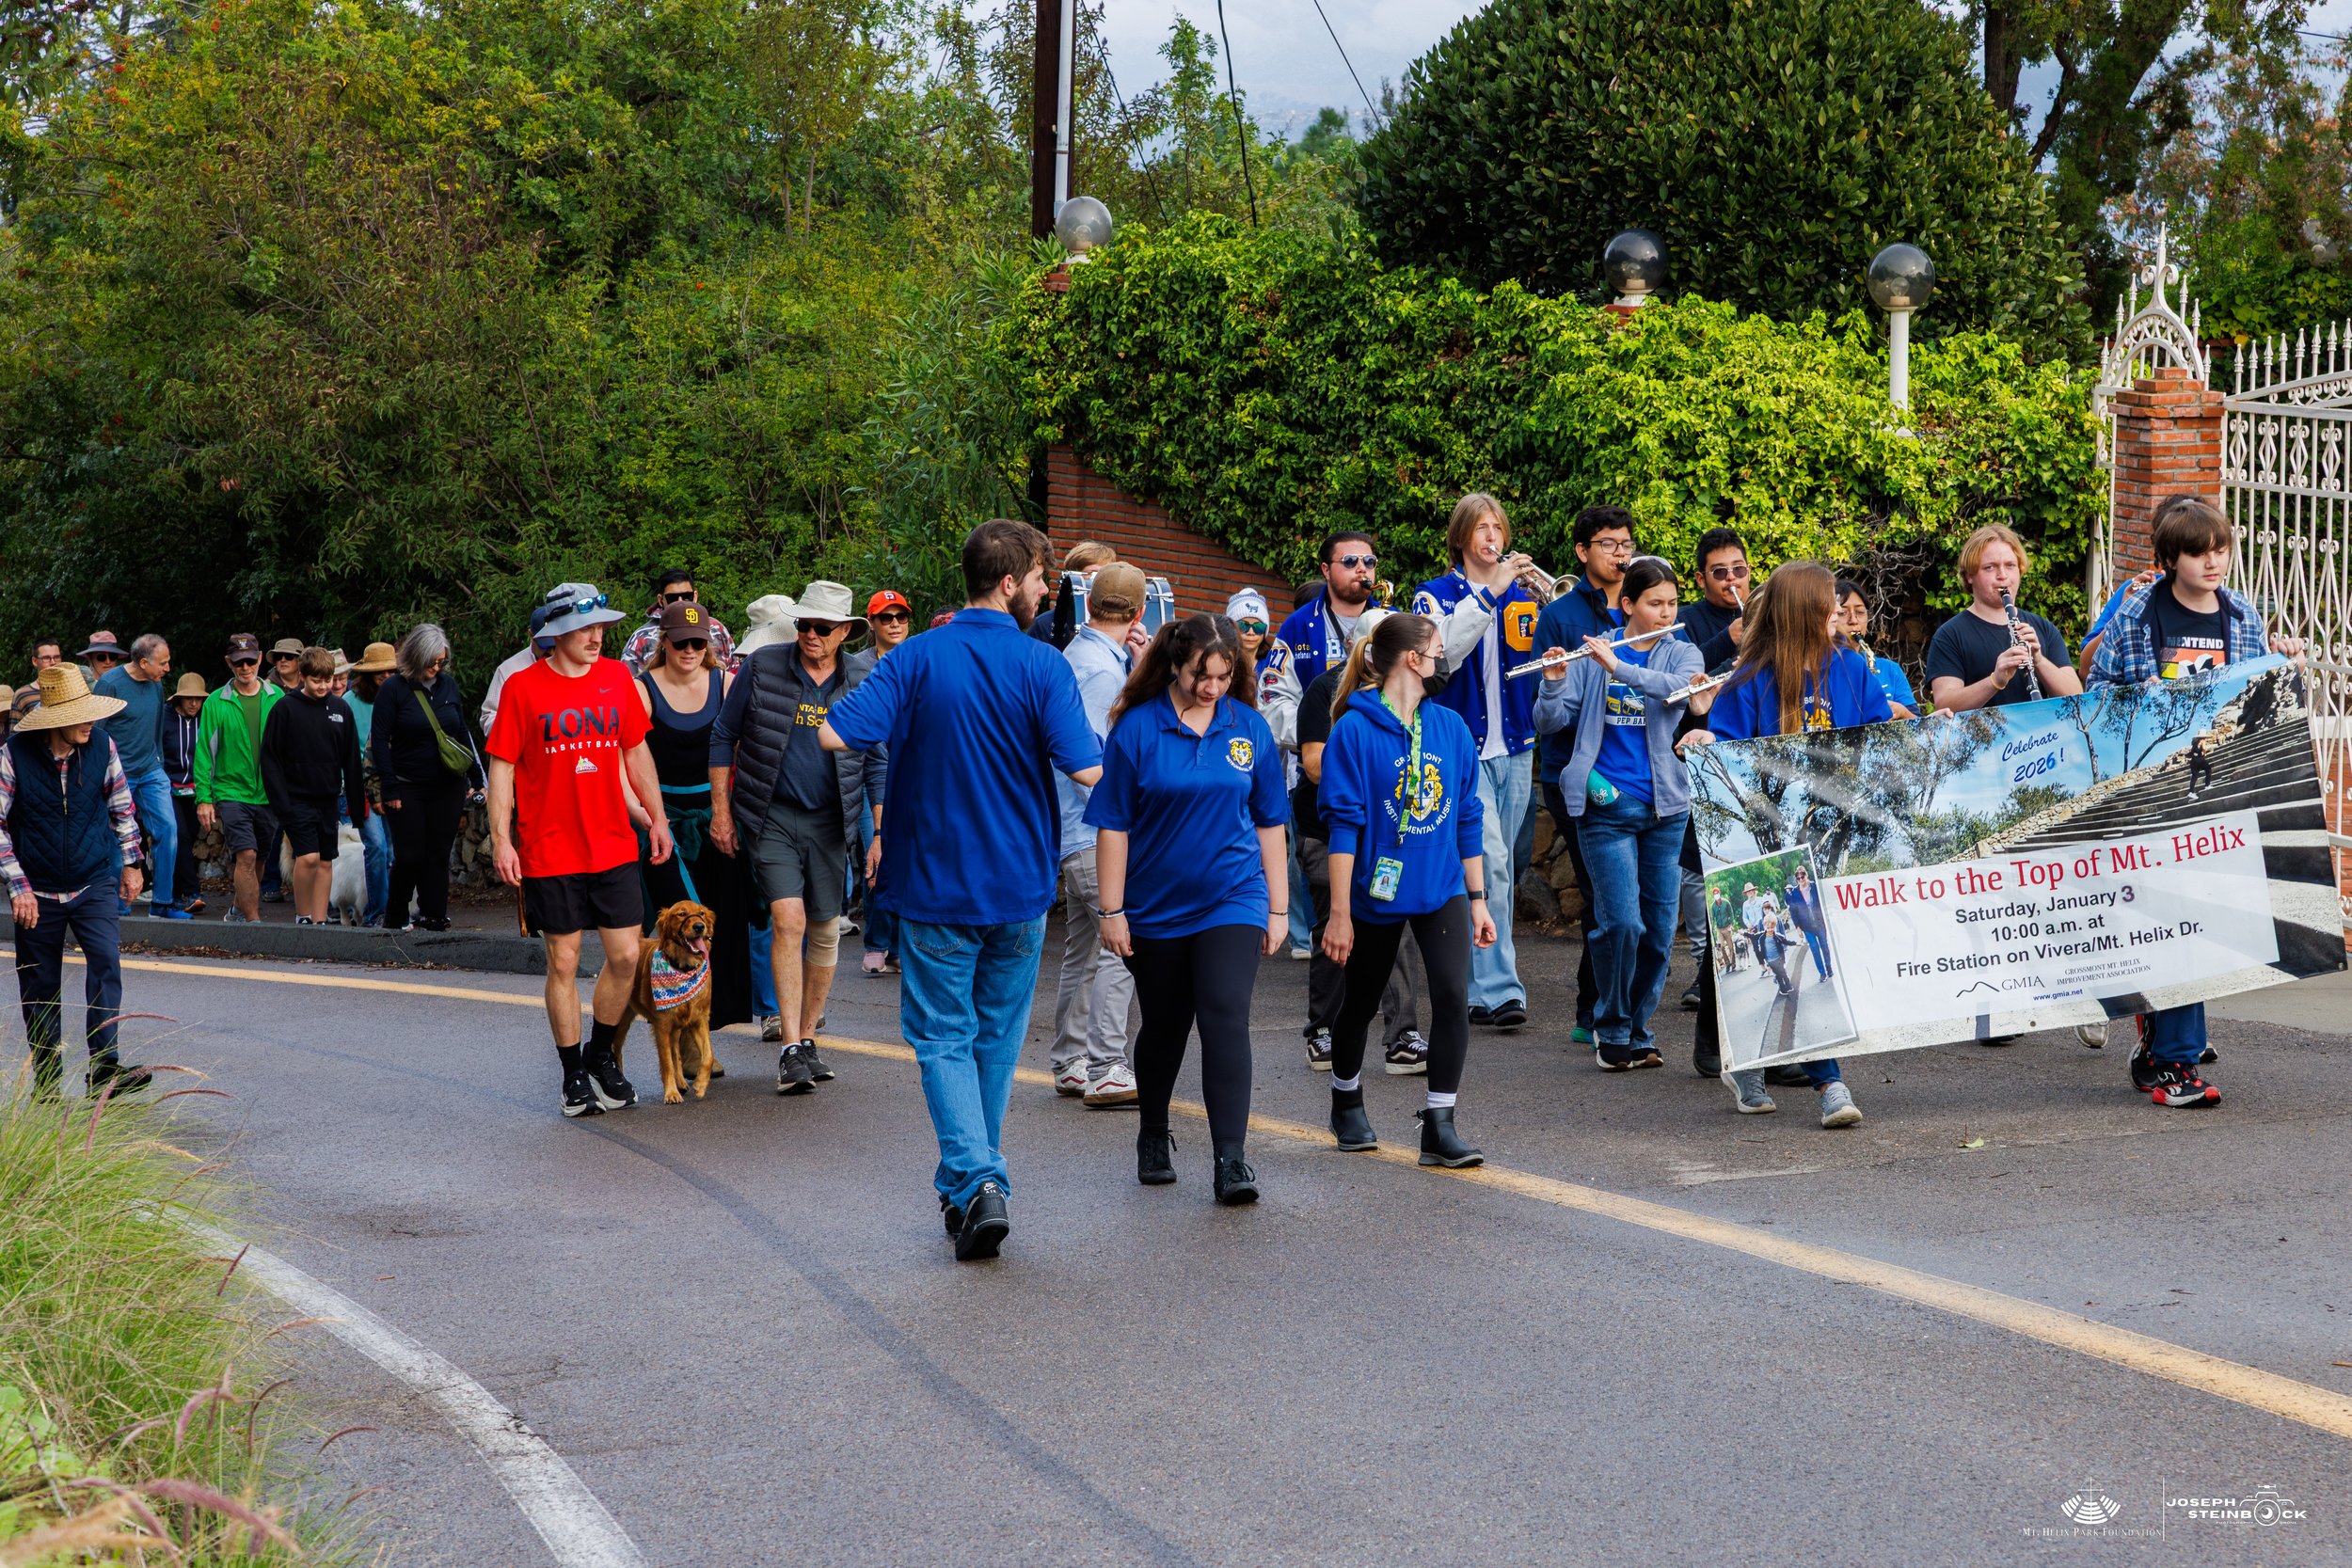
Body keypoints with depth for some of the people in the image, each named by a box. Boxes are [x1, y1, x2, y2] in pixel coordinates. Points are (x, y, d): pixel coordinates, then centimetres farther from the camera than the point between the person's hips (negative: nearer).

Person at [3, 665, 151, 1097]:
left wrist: (130, 862, 14)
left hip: (95, 883, 1)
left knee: (107, 963, -19)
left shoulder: (102, 747, -5)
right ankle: (46, 1076, 20)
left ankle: (105, 1067, -21)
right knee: (40, 988, 7)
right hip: (38, 892, -1)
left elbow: (122, 806, 12)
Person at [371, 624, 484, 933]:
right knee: (410, 857, -5)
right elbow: (378, 741, -4)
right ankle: (395, 916, 14)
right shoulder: (394, 688, -4)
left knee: (438, 855, 2)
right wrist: (390, 789, -9)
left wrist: (476, 778, 12)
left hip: (447, 787, 4)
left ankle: (433, 915, 8)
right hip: (408, 788, -3)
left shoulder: (448, 684, 8)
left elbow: (463, 733, 17)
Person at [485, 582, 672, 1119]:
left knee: (626, 955, 1)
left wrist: (656, 817, 14)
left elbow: (636, 752, 16)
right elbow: (502, 767, -3)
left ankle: (601, 1053, 23)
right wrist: (501, 840, -9)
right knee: (563, 962, 2)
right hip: (549, 852, -3)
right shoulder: (523, 687, -5)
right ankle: (574, 1074, 14)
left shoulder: (617, 677, 6)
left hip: (614, 846, 3)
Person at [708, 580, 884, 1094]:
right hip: (771, 816, -2)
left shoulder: (859, 687, 1)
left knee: (825, 932, 6)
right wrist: (721, 811, 1)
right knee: (788, 921, -15)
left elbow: (877, 765, 8)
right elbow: (723, 737, 4)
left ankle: (806, 1039, 21)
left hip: (830, 821, 2)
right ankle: (791, 1048, -13)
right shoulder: (762, 667, -3)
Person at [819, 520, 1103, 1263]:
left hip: (935, 885, -1)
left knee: (944, 1036, 4)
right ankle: (977, 1176, 29)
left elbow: (835, 735, -15)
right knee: (996, 1036, 18)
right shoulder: (1041, 665, -10)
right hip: (1019, 884, 1)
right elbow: (1088, 768, -18)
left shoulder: (917, 659, -7)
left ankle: (975, 1182, -13)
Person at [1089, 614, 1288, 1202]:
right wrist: (1112, 910, -7)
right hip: (1155, 906, 0)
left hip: (1232, 902, 0)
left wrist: (1277, 908, 7)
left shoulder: (1250, 729, 2)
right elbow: (1113, 825, -5)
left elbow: (1269, 822, 8)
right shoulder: (1137, 728, -6)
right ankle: (1154, 1137, 35)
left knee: (1225, 1020, -14)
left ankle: (1230, 1159, -16)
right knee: (1163, 1026, 13)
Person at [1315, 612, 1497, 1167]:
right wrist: (1340, 913, -16)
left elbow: (1468, 817, 9)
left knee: (1453, 998, -14)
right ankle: (1347, 1103, 40)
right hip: (1376, 892, -3)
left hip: (1442, 891, 3)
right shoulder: (1355, 730, -12)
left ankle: (1439, 1126, -8)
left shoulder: (1451, 726, 4)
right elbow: (1343, 823, -14)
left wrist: (1478, 899, 9)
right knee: (1361, 1004, 14)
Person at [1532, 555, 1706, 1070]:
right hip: (1606, 807, -2)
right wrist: (1555, 682, -20)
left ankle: (1638, 1032, 19)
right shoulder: (1591, 655, 4)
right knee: (1621, 921, -13)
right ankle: (1611, 1029, 5)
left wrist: (1618, 667, -27)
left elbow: (1681, 688, -17)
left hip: (1665, 808, 3)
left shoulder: (1682, 654, 7)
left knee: (1660, 929, 4)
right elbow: (1550, 721, 0)